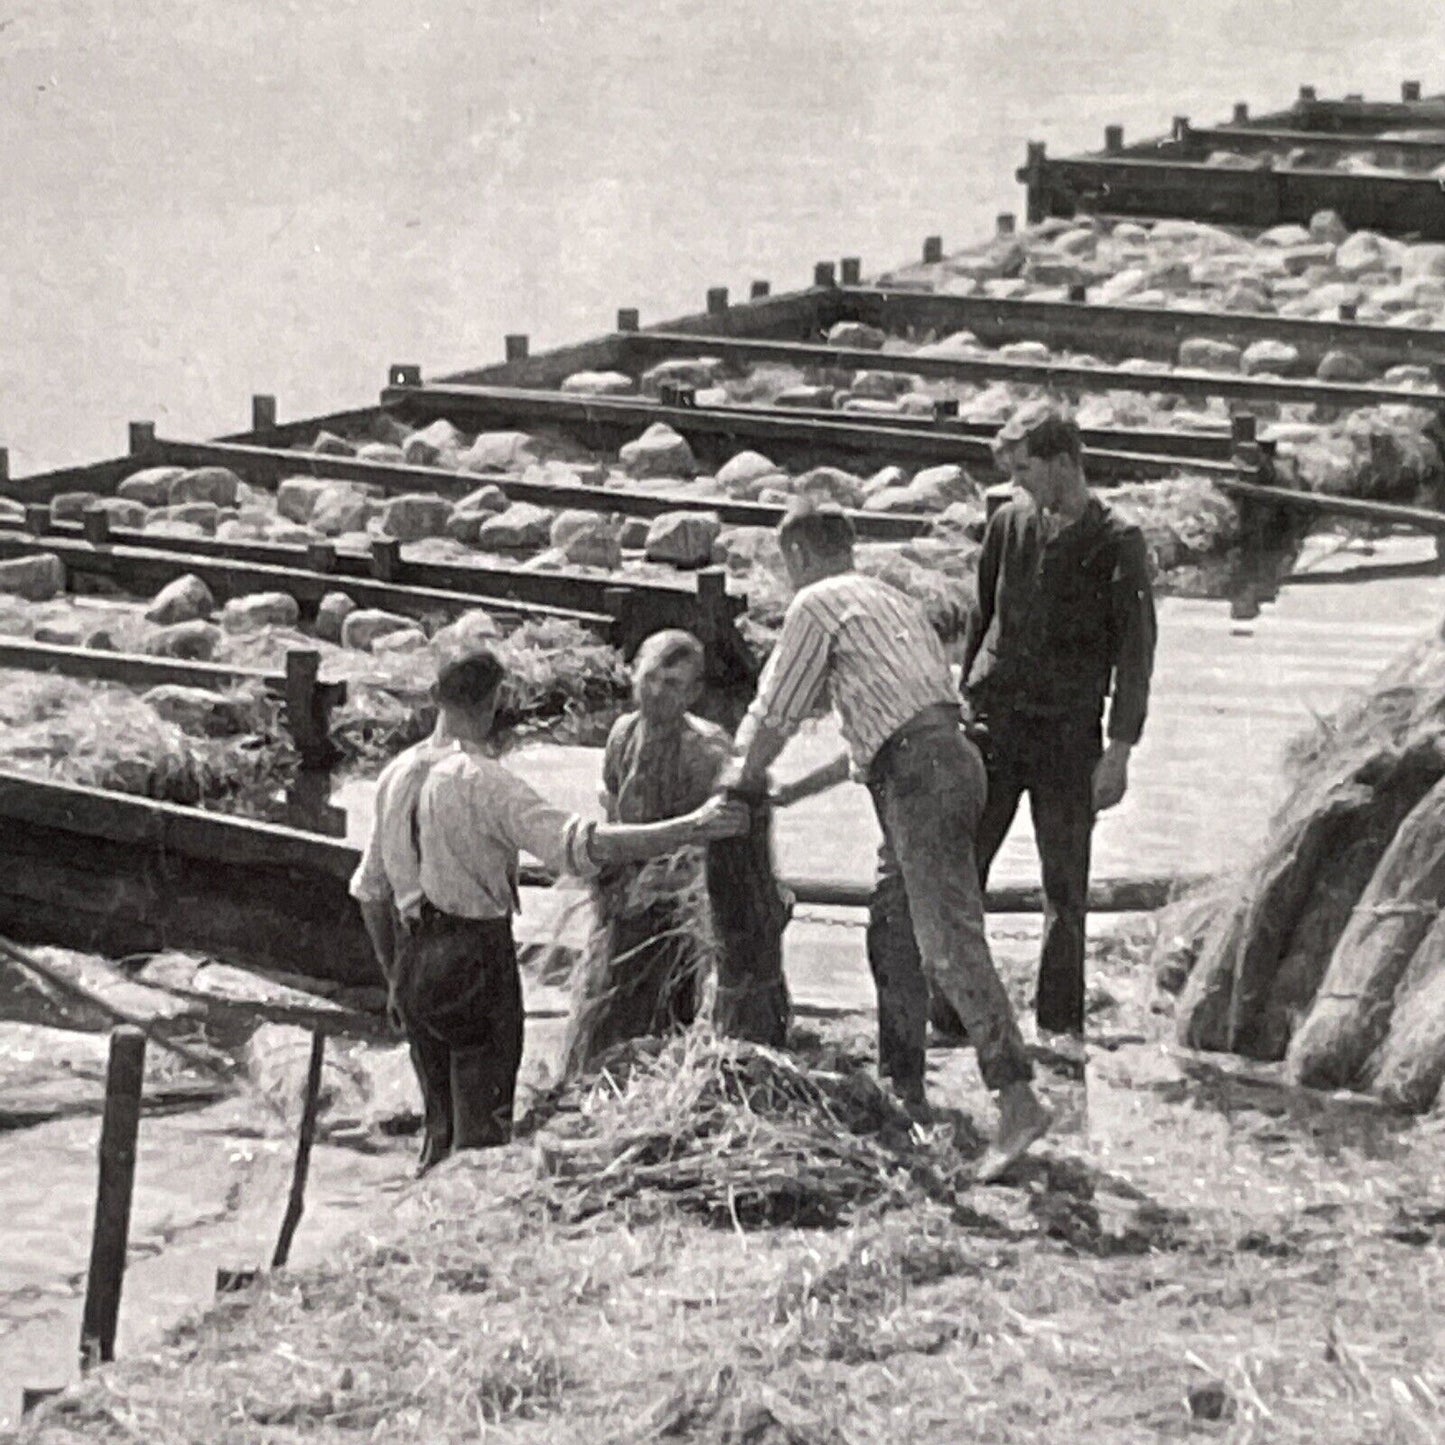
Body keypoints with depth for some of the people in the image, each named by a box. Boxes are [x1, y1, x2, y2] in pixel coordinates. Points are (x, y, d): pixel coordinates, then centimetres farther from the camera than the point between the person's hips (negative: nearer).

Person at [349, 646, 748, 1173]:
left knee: (441, 1121, 19)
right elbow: (574, 844, -29)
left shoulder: (397, 774, 6)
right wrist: (691, 829, -32)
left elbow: (371, 888, 15)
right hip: (475, 961, -8)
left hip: (413, 956, 8)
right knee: (481, 1128, 0)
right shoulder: (482, 781, -17)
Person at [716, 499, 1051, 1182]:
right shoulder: (891, 600, 28)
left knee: (949, 941, -16)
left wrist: (741, 777, 20)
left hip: (921, 770, -9)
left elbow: (774, 715, 3)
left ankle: (1018, 1099, -25)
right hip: (946, 757, 9)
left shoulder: (816, 605, 1)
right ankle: (902, 1086, 23)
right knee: (891, 933, 17)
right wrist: (798, 789, 37)